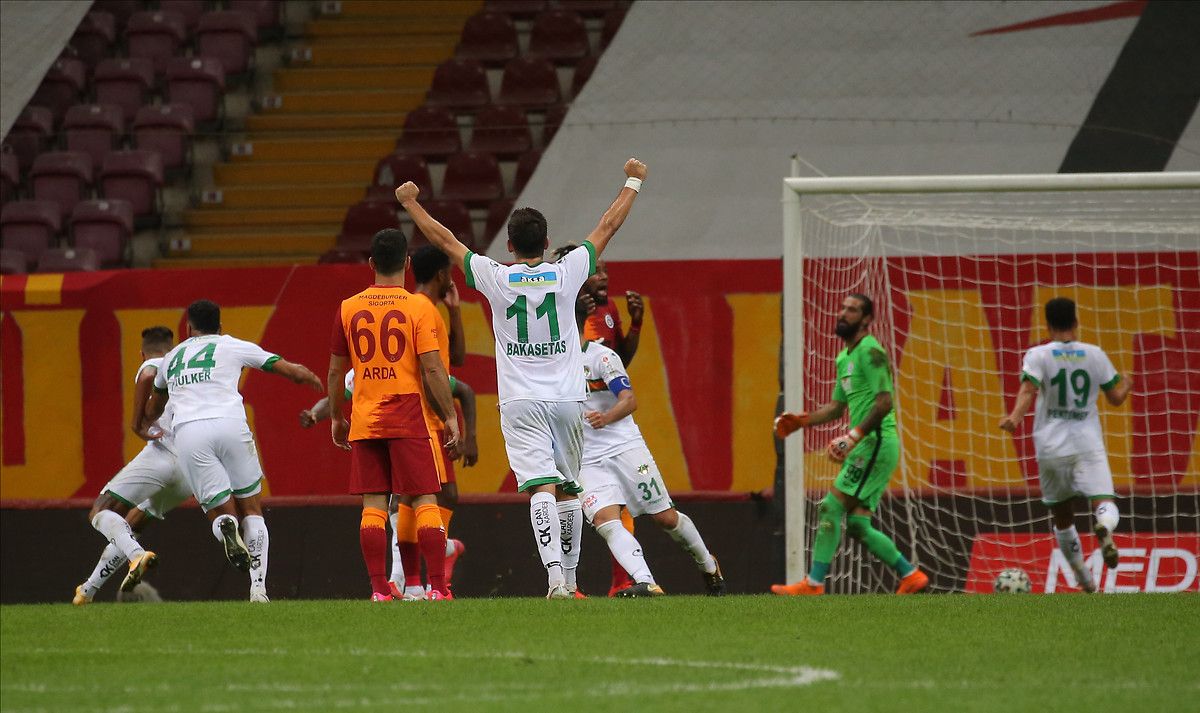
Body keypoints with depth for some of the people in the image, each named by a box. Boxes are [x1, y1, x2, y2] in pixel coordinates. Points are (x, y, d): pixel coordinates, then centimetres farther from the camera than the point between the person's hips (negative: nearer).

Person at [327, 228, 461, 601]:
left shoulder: (348, 309, 5)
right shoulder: (419, 307, -6)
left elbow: (335, 371, 10)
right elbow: (433, 370, -10)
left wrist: (336, 418, 21)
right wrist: (450, 417, -2)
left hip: (364, 421, 3)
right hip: (411, 417, -3)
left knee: (373, 505, 3)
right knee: (424, 500, 0)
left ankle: (378, 590, -1)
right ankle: (437, 587, -4)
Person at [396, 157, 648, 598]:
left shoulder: (496, 279, -5)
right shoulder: (566, 274, -2)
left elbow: (443, 239, 6)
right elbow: (608, 227, 10)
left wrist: (411, 204, 20)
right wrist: (632, 182, 23)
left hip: (520, 402, -2)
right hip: (567, 397, 2)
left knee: (541, 487, -11)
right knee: (568, 488, 14)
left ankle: (555, 575, -26)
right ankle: (568, 575, 18)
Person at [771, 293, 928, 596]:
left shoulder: (870, 351, -10)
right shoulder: (845, 357, 20)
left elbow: (884, 403, -19)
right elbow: (837, 407, 29)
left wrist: (853, 436, -24)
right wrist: (801, 420, 17)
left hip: (877, 443, -10)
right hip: (866, 447, 10)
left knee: (831, 508, -12)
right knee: (858, 525, 7)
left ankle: (814, 584, -11)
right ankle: (910, 576, 15)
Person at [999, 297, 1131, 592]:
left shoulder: (1038, 356, -2)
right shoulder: (1095, 355, 5)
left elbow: (1028, 390, -19)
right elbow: (1116, 397, 11)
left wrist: (1015, 418, -31)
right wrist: (1126, 384, 32)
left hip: (1051, 448, 0)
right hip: (1088, 444, 0)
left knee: (1063, 519, 16)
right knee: (1104, 502, -11)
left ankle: (1083, 578, 25)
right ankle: (1104, 528, -48)